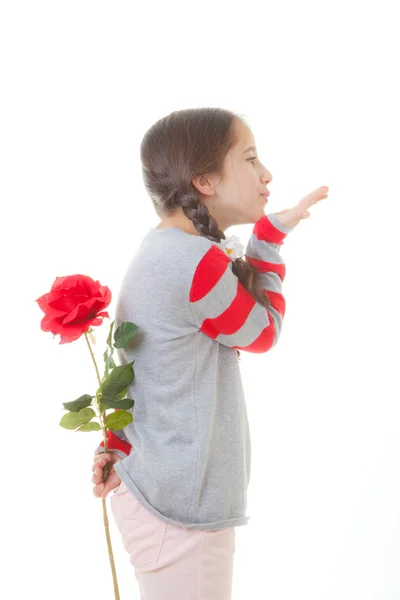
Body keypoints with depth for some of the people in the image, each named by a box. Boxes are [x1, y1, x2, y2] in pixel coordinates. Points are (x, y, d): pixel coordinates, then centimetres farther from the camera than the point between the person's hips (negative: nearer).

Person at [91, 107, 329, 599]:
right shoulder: (198, 261, -24)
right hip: (180, 511, -9)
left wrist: (116, 450, 11)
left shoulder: (156, 253, 7)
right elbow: (261, 334, -6)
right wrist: (271, 235, 1)